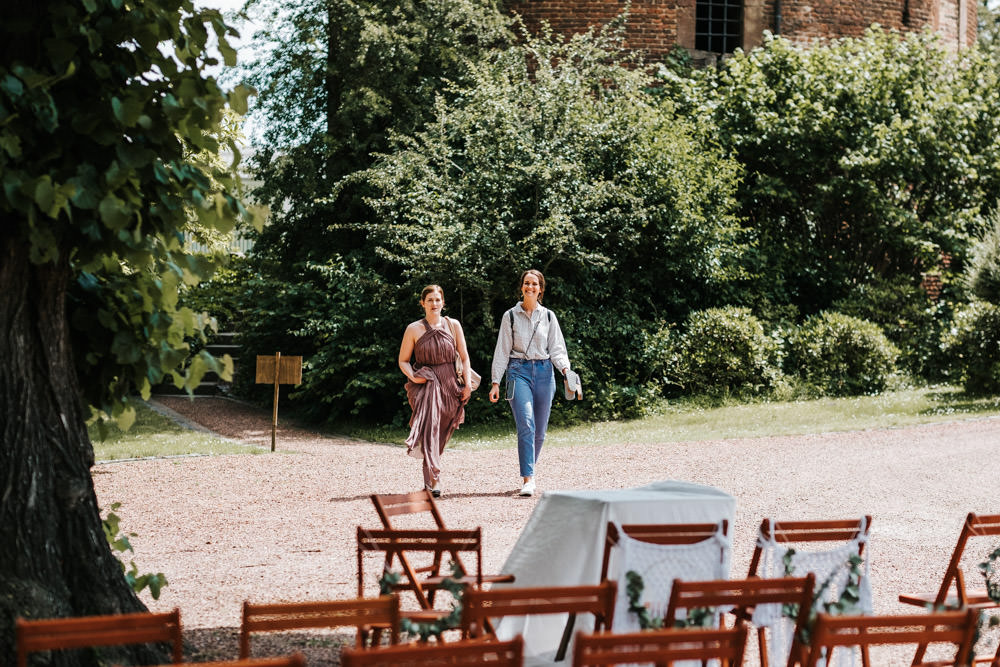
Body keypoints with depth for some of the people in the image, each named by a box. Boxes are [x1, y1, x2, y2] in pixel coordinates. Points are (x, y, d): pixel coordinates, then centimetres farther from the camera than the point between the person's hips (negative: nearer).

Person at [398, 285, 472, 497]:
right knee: (429, 429, -20)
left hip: (449, 385, 3)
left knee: (441, 436, 9)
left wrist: (467, 383, -1)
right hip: (425, 384, -3)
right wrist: (412, 376, -12)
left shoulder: (453, 325, 6)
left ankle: (430, 477, 27)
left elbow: (464, 357, 8)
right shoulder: (414, 329, 1)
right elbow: (403, 360, 7)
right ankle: (433, 480, -26)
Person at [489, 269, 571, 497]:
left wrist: (564, 368, -11)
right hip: (519, 371, -3)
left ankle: (529, 471, 21)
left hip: (544, 372, 3)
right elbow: (502, 351, 6)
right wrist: (495, 382, 0)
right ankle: (527, 479, -22)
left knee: (539, 430, 4)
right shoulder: (511, 316, 6)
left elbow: (557, 349, 9)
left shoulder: (548, 316, 10)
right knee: (526, 425, -18)